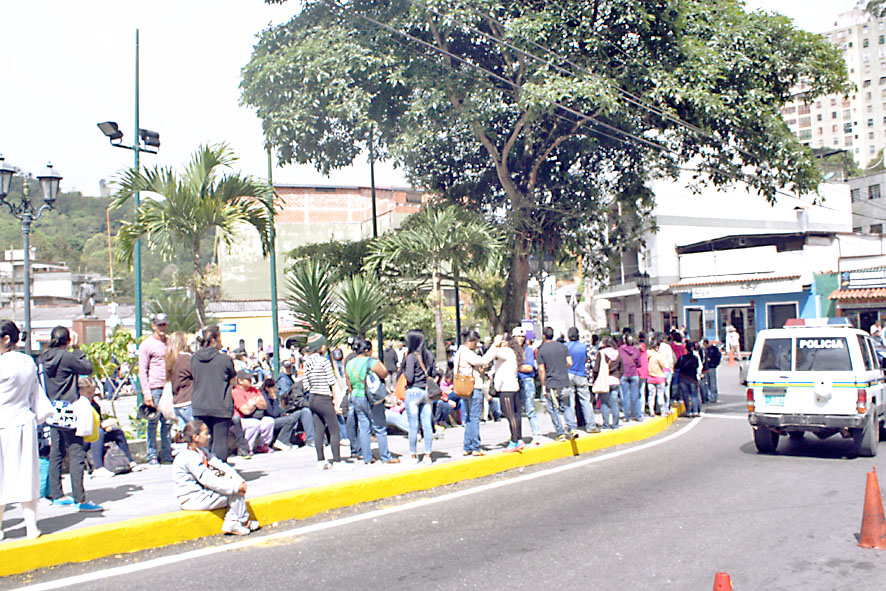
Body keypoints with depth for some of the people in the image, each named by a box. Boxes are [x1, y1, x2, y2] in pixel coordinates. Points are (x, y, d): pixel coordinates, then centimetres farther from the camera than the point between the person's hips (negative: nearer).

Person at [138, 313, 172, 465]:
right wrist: (146, 393, -12)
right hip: (154, 388, -4)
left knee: (167, 423, 5)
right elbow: (142, 371, -4)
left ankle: (166, 454, 12)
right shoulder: (147, 344, -1)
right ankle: (152, 456, 6)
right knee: (153, 423, 0)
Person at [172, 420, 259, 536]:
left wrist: (237, 479, -11)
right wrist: (235, 487, -24)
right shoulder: (189, 457, -22)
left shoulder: (201, 453, 11)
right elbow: (208, 480, -26)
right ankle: (243, 522, 6)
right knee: (236, 494, -13)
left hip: (202, 493, 10)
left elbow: (219, 464, 3)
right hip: (192, 499, -10)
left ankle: (231, 522, 0)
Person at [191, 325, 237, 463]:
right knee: (220, 440, 1)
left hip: (199, 406, 4)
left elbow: (195, 379, 15)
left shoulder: (194, 358, 4)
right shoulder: (225, 359, -9)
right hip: (221, 406, -4)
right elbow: (233, 381, 1)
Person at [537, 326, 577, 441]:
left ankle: (561, 433, 6)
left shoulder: (541, 350, -6)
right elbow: (570, 363, 2)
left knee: (554, 410, 5)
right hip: (564, 382, 3)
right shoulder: (562, 346, 4)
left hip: (550, 384, -3)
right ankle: (572, 428, 0)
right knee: (567, 407, 14)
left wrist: (543, 386, -2)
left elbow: (541, 370, -7)